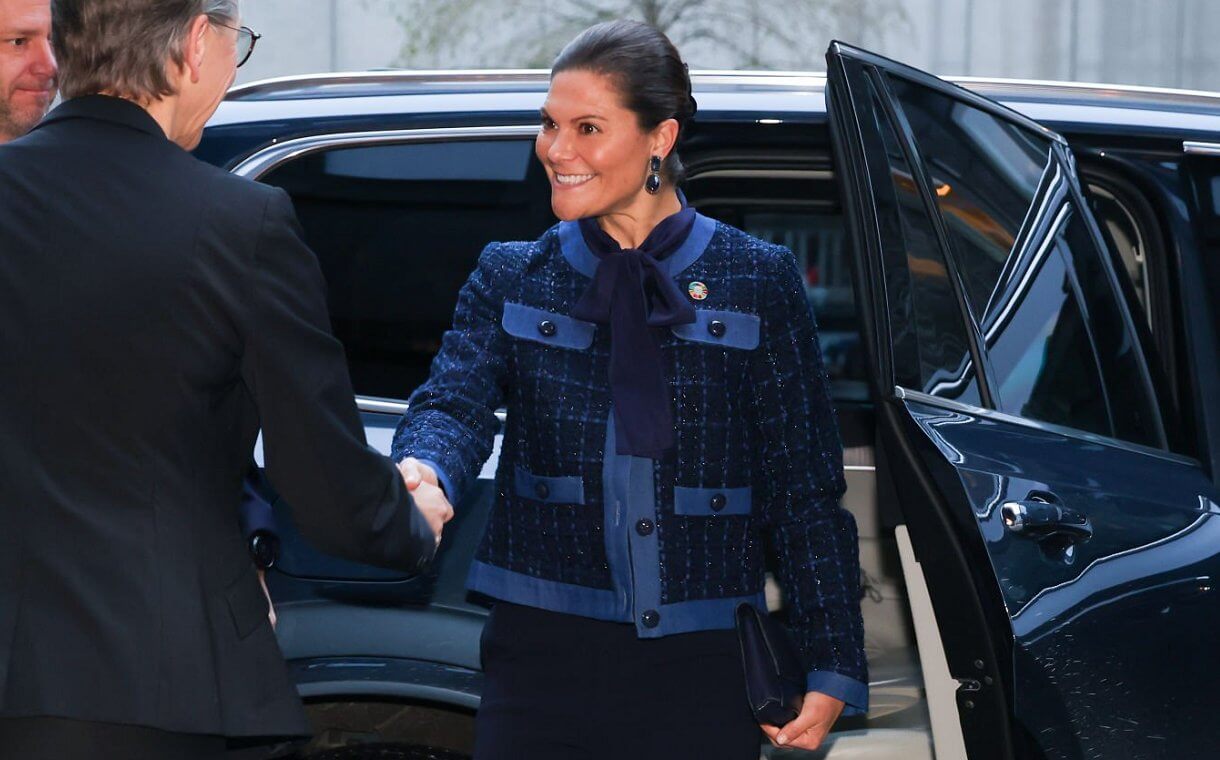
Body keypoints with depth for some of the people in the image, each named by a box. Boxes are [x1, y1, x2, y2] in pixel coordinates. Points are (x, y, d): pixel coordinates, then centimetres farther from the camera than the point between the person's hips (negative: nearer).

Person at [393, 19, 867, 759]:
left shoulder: (757, 282, 3)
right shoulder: (511, 279, 8)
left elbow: (807, 489, 3)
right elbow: (454, 403, -9)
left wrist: (833, 667, -1)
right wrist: (422, 472, -34)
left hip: (699, 670, -1)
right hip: (544, 661, 1)